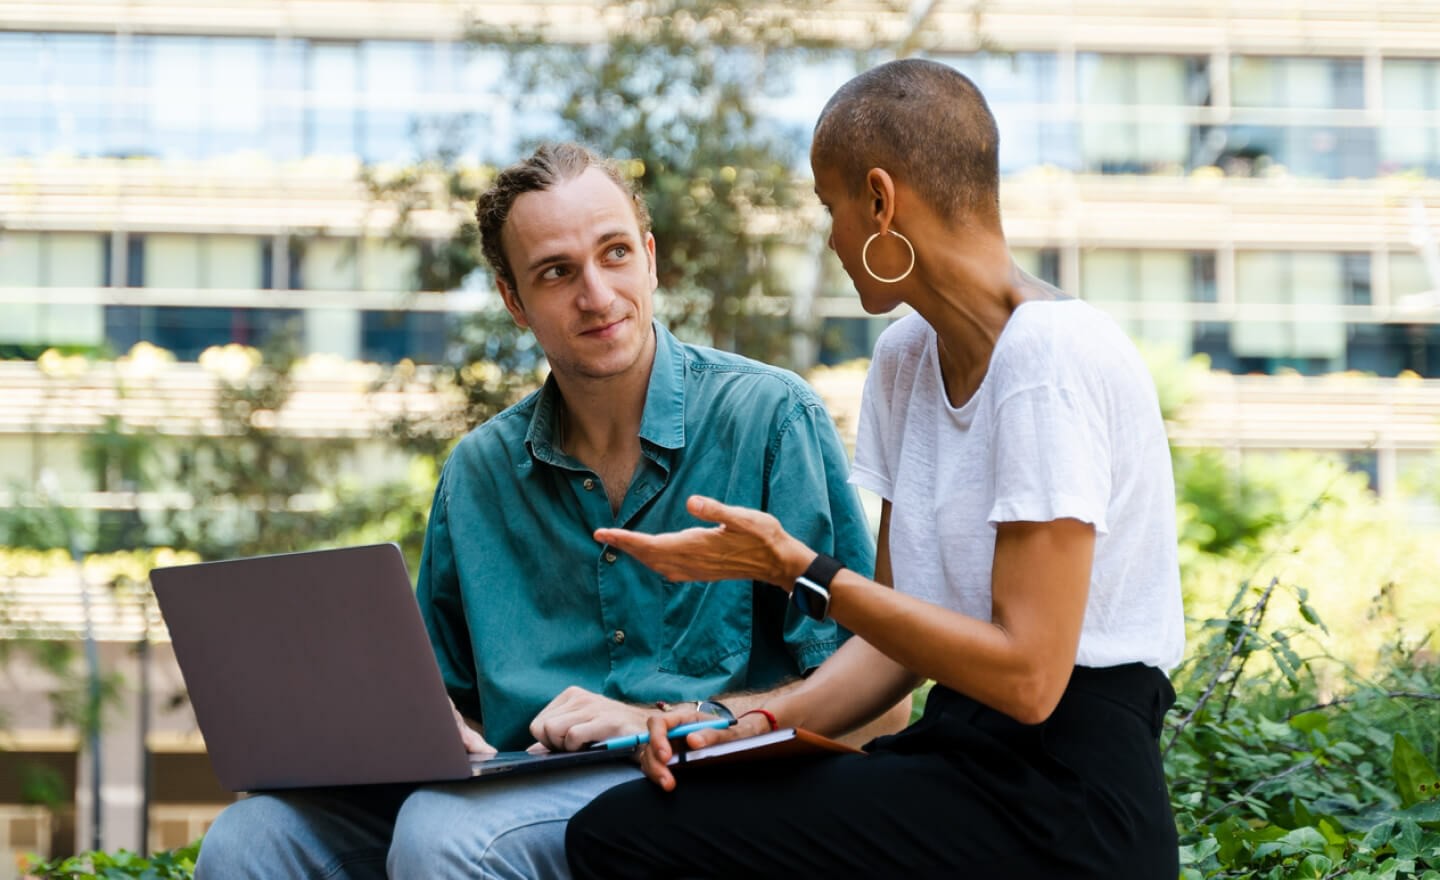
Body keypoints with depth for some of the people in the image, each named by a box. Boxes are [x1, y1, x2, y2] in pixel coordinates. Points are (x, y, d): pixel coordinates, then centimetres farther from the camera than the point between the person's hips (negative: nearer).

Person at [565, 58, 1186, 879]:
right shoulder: (904, 358, 12)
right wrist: (755, 724, -4)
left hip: (1063, 807, -8)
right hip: (958, 749, 8)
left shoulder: (1051, 357, -16)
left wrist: (797, 570, -18)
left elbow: (1027, 675, -20)